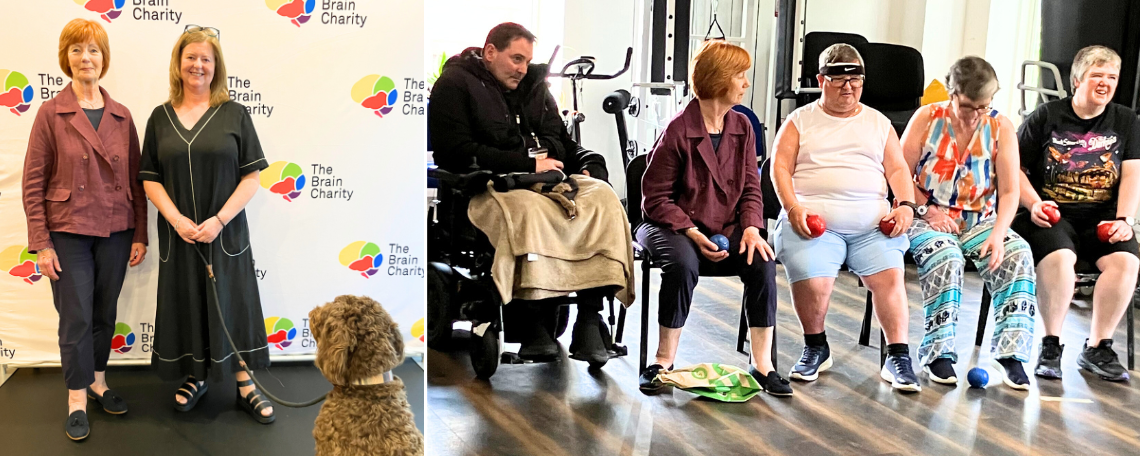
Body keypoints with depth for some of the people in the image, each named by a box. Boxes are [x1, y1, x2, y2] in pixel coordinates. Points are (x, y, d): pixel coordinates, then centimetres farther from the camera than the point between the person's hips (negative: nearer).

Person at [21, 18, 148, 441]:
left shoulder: (121, 116, 4)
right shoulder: (51, 113, -5)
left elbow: (135, 179, 7)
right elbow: (33, 182, -5)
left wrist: (139, 234, 4)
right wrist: (41, 243, -9)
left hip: (115, 231, 3)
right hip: (68, 233, -3)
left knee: (105, 313, 14)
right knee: (76, 317, 2)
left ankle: (98, 379, 32)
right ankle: (77, 399, 16)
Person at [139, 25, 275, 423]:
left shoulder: (234, 114, -2)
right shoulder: (161, 117, 5)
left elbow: (251, 176, -5)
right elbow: (150, 178, 3)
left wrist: (220, 220, -15)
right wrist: (176, 219, -12)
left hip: (226, 232, -2)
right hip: (178, 234, 2)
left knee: (233, 304, 4)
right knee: (186, 304, 11)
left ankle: (245, 386, 15)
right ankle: (195, 378, 29)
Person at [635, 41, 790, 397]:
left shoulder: (742, 127, 7)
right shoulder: (678, 131, -12)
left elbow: (750, 188, 9)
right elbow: (656, 198, -10)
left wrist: (751, 227, -11)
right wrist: (692, 233, -22)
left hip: (726, 229, 5)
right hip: (673, 226, -5)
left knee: (762, 261, -23)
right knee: (683, 264, -36)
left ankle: (762, 364, -14)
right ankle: (664, 361, -19)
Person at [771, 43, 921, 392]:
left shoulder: (879, 123, 23)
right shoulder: (800, 121, 15)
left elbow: (898, 170, 17)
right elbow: (780, 168, 6)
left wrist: (906, 206, -3)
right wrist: (793, 208, -11)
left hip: (872, 222, 2)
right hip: (814, 218, -2)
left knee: (889, 275, -24)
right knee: (811, 281, -25)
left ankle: (898, 357, -12)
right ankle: (816, 348, 3)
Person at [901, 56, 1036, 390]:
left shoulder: (1001, 128, 0)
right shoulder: (927, 118, -2)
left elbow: (1010, 192, -5)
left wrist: (997, 234, -21)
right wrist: (927, 211, -15)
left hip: (979, 221, 2)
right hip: (927, 219, -2)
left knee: (1017, 255, -25)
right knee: (945, 256, -34)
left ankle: (1011, 353, -22)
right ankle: (938, 353, -26)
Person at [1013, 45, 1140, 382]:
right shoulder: (1045, 117, 4)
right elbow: (1016, 168, 3)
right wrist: (1033, 204, -13)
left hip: (1101, 217, 3)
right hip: (1050, 214, -3)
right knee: (1059, 257, -33)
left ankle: (1097, 348, -9)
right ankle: (1050, 345, -14)